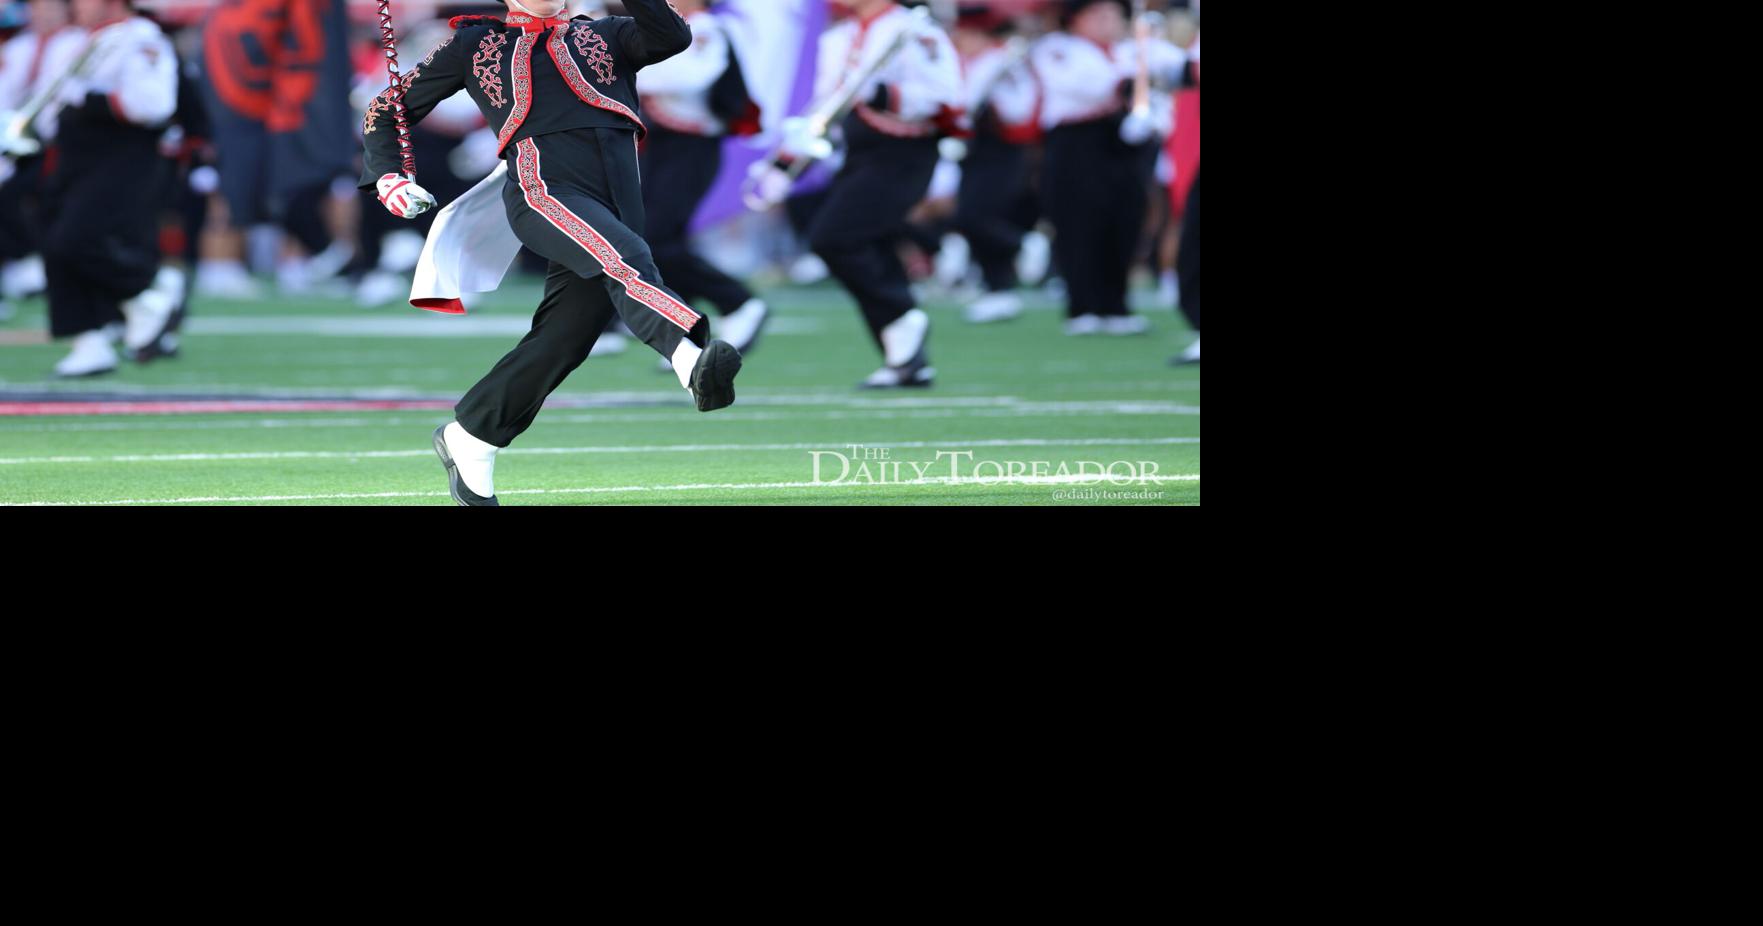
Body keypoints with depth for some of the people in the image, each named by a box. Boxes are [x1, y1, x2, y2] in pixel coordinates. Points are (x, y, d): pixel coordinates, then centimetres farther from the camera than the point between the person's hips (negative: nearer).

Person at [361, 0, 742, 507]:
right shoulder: (476, 44, 23)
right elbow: (388, 108, 27)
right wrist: (388, 179, 10)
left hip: (618, 209, 4)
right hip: (543, 193, -4)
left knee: (559, 342, -5)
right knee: (624, 258, -33)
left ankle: (465, 441, 13)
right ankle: (693, 362, -58)